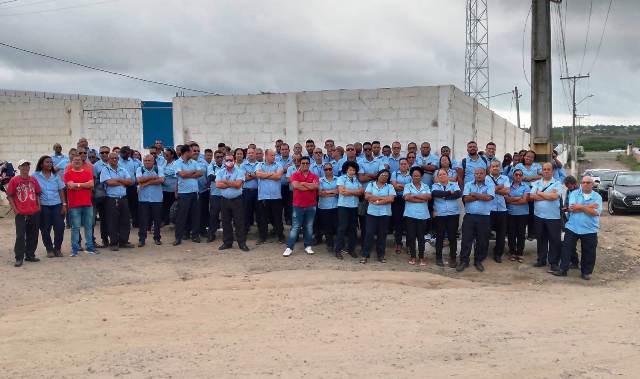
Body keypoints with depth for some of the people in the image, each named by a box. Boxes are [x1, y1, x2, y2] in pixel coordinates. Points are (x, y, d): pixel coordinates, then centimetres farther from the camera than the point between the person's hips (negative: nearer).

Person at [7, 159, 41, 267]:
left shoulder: (33, 179, 9)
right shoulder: (14, 180, -2)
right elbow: (9, 196, -1)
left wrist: (39, 206, 6)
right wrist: (15, 209, -7)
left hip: (34, 213, 4)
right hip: (21, 214, -4)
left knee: (33, 236, 9)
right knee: (20, 236, -4)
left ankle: (30, 255, 21)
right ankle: (19, 258, 1)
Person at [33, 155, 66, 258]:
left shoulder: (56, 176, 9)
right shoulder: (35, 176, 1)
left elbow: (61, 191, 9)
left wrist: (64, 205, 3)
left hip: (57, 205, 2)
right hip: (43, 206, -2)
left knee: (60, 228, -3)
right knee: (45, 230, 4)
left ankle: (57, 248, 13)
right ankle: (49, 249, 17)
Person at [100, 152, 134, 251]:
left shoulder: (123, 170, 15)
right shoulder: (105, 170, 1)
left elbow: (130, 181, 2)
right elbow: (109, 182, -14)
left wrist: (117, 180, -8)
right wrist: (123, 182, -4)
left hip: (123, 199, 5)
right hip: (111, 199, -5)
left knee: (125, 221, 6)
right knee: (112, 222, -1)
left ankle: (124, 241, 16)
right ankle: (114, 243, 6)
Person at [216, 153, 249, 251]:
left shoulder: (239, 172, -3)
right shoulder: (220, 172, 6)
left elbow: (238, 184, -17)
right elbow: (218, 185, -9)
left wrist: (225, 181, -10)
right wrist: (232, 184, -12)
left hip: (236, 200, -3)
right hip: (225, 200, 3)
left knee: (239, 222, -2)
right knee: (225, 222, 9)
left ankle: (242, 243, 3)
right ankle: (227, 242, 19)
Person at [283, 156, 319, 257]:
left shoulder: (314, 176, 4)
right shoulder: (295, 175, 0)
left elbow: (315, 186, -15)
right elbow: (295, 185, -18)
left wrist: (303, 183, -10)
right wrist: (310, 186, -10)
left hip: (311, 206, 2)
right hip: (298, 205, -2)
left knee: (309, 227, 9)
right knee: (295, 227, -1)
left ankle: (308, 246, 18)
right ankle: (289, 248, 2)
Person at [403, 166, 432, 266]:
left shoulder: (425, 187, 11)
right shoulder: (407, 186, 5)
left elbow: (429, 196, -7)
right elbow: (407, 197, -12)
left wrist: (415, 195, -9)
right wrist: (422, 199, -9)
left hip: (422, 215, 1)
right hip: (410, 215, -1)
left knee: (421, 236, 3)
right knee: (411, 236, 3)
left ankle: (421, 257, 11)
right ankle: (413, 257, 13)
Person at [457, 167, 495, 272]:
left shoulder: (490, 186, 5)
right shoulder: (468, 184, 9)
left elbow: (488, 197, -14)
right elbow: (466, 198, -7)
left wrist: (474, 194, -7)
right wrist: (482, 196, -8)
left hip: (484, 218, 0)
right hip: (469, 216, 0)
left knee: (482, 241, 6)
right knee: (466, 240, 2)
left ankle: (478, 261, 20)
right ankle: (463, 261, 10)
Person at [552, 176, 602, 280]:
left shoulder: (597, 197, 1)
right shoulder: (574, 194, 3)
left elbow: (596, 212, -13)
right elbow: (571, 208, -13)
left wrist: (581, 207, -16)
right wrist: (590, 206, -12)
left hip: (590, 230, -1)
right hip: (572, 227, 1)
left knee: (588, 252, 7)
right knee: (566, 249, 2)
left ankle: (586, 272, 20)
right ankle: (563, 269, 10)